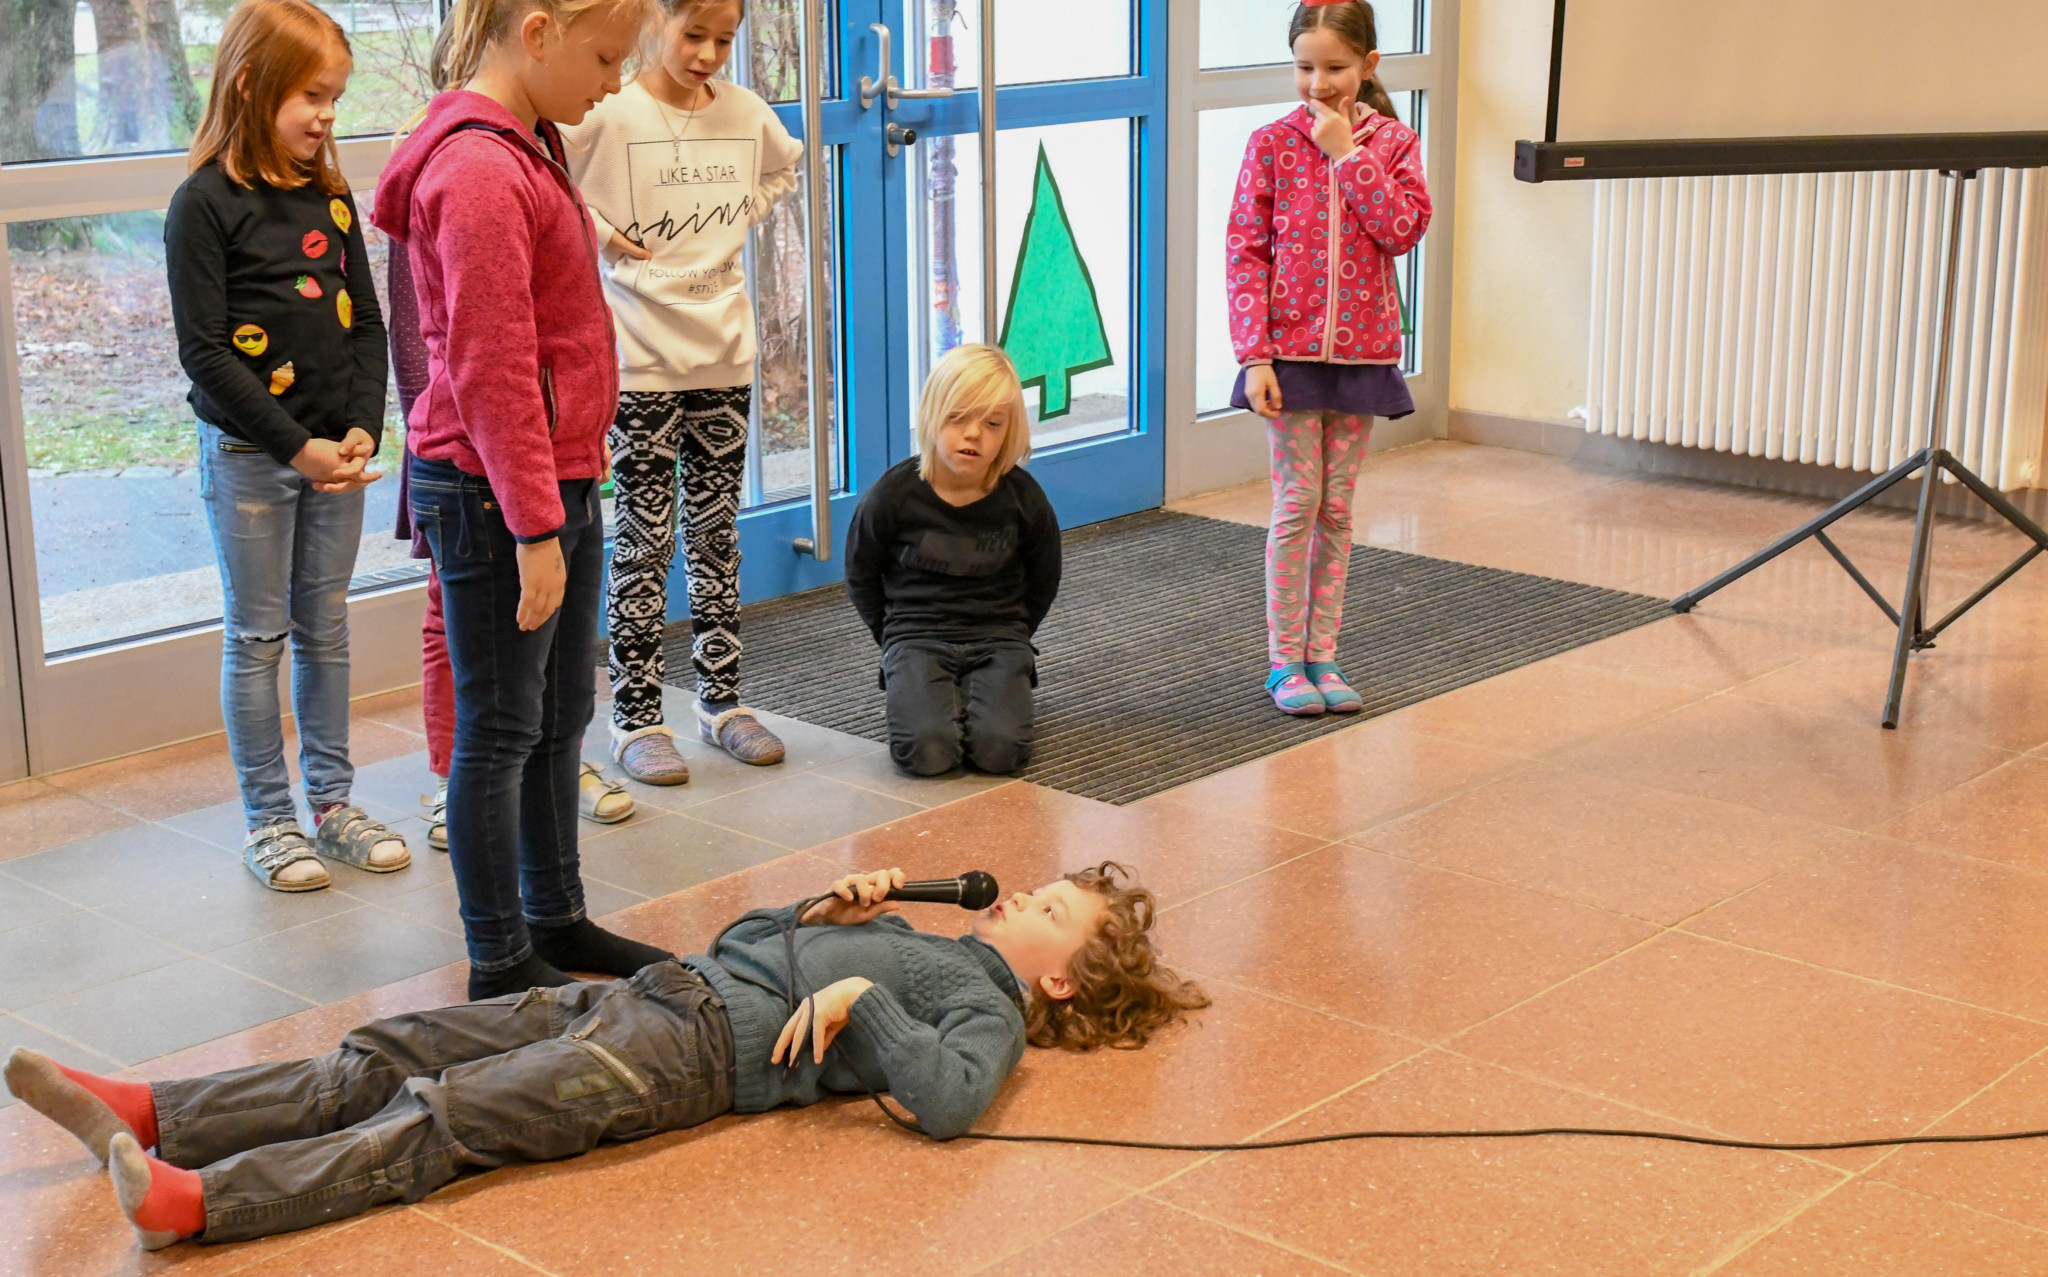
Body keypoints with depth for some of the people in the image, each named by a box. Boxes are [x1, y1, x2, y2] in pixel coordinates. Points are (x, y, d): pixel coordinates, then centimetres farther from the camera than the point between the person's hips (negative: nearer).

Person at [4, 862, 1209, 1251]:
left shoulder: (987, 1006, 4)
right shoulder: (921, 942, 29)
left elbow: (948, 1100, -21)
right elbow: (745, 937, 33)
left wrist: (855, 997, -16)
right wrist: (826, 911, 18)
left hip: (703, 1052, -8)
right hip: (663, 991, 8)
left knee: (447, 1116, -24)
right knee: (392, 1055, -4)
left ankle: (196, 1201, -34)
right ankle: (146, 1116, -9)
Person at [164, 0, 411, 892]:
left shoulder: (330, 197, 7)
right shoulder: (207, 203, -11)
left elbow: (367, 323, 8)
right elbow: (203, 349, -15)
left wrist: (363, 431, -6)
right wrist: (294, 446, -17)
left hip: (334, 451, 5)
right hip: (248, 456, -5)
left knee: (326, 629, 13)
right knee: (257, 638, 4)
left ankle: (331, 801, 23)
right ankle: (267, 821, 13)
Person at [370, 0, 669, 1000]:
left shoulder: (523, 149, 12)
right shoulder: (479, 173, -19)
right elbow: (492, 372, -22)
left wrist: (567, 498, 17)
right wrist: (534, 527, -21)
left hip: (560, 480, 10)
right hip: (493, 493, -10)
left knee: (563, 713, 18)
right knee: (500, 729, 1)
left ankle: (556, 919, 32)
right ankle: (500, 962, 13)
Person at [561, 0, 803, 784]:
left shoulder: (744, 112, 5)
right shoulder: (608, 113, -11)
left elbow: (783, 166, 25)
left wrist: (744, 221, 11)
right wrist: (596, 232, -12)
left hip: (725, 355, 5)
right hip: (641, 363, -5)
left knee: (716, 535, 13)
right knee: (644, 541, 0)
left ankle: (721, 700, 23)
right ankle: (636, 718, 9)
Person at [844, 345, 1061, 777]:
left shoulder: (1024, 499, -7)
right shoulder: (895, 494, -10)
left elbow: (1042, 584, 11)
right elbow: (861, 577, 6)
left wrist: (1007, 640, 9)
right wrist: (896, 638, 7)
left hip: (998, 636, 1)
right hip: (916, 635, -1)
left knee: (1000, 749, -24)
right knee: (927, 750, -26)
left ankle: (978, 692, 10)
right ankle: (915, 693, 9)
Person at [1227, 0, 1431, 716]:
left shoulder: (1392, 143, 3)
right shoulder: (1272, 145, -2)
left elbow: (1402, 230, -12)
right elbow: (1246, 254, -5)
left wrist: (1347, 152, -14)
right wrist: (1256, 356, -12)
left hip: (1361, 352, 2)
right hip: (1290, 351, -2)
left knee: (1337, 508, 8)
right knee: (1297, 503, -2)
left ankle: (1322, 654, 17)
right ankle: (1284, 660, 8)